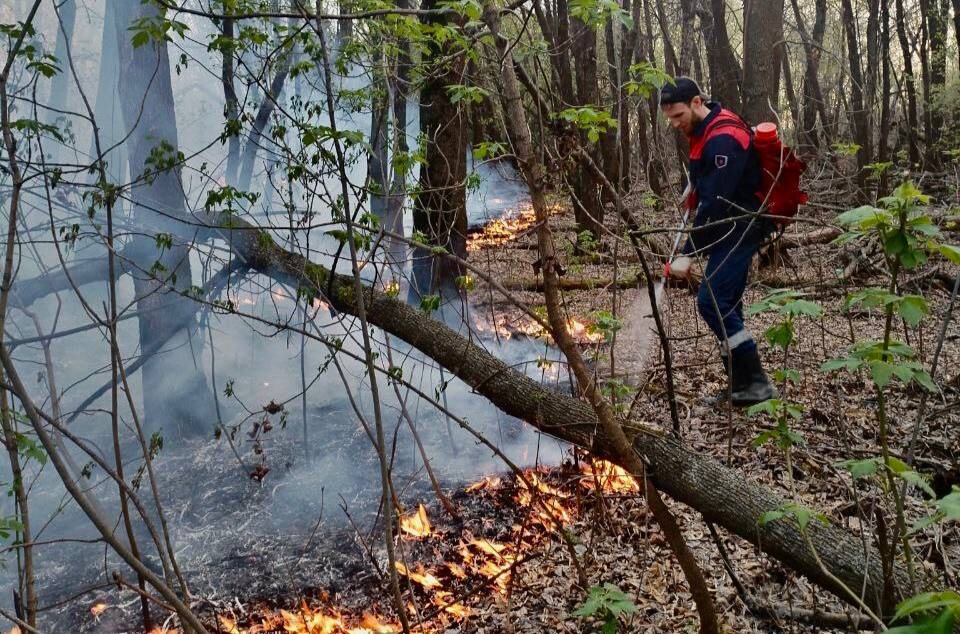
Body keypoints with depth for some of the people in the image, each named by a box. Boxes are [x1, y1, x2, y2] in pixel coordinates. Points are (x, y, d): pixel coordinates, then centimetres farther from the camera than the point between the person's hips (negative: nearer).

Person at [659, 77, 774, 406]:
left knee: (712, 302, -15)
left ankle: (756, 382, -8)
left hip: (741, 228, -10)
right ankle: (741, 384, 15)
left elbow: (715, 203, -26)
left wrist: (687, 253, -25)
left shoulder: (723, 139, -23)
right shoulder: (704, 131, 9)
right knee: (725, 306, 10)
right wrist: (694, 187, 7)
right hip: (729, 228, 10)